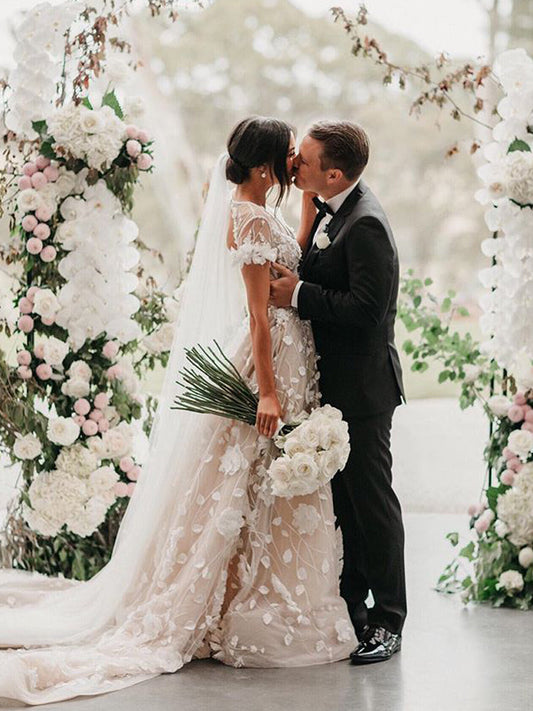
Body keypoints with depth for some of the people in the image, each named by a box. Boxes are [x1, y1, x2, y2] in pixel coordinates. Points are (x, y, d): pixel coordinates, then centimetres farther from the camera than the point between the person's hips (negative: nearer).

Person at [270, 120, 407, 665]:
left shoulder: (365, 224, -21)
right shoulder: (330, 209, 9)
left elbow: (366, 309, -26)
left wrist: (297, 294, -20)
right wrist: (291, 277, 2)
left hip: (361, 386, -10)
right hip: (333, 382, 10)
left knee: (372, 502, 0)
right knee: (342, 502, 17)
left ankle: (387, 621, 11)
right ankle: (350, 606, 29)